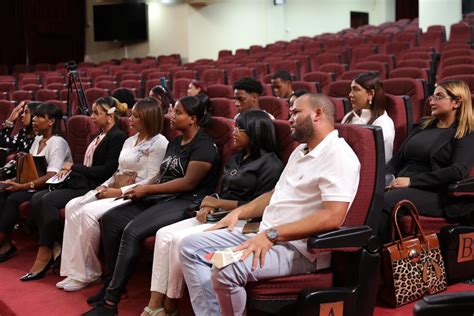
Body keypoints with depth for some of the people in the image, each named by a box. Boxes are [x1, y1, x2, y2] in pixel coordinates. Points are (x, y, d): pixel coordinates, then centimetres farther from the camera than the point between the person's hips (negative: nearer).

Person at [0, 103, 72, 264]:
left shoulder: (57, 142, -14)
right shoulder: (38, 140, 13)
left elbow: (51, 177, -23)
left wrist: (23, 186, -25)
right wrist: (16, 181, -1)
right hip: (34, 186, 8)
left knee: (14, 199, -25)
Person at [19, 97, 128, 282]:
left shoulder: (117, 137, -6)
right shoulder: (99, 136, 22)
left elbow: (108, 170, -15)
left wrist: (75, 168, -10)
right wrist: (71, 170, 4)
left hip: (94, 188, -9)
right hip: (81, 183, 9)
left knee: (48, 201, -27)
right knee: (37, 198, -13)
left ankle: (43, 258, -22)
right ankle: (53, 247, -9)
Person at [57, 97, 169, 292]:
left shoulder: (159, 144, -8)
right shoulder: (130, 141, 20)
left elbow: (151, 182, -14)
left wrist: (119, 192, -17)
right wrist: (105, 186, 3)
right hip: (115, 191, 9)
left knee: (88, 212, -27)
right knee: (72, 206, -11)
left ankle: (87, 273, -13)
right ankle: (75, 269, -13)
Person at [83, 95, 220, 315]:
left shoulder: (204, 146, -9)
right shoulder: (175, 143, 19)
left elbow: (188, 183, -17)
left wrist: (148, 189, -13)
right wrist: (142, 187, -2)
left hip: (186, 202, -9)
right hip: (159, 198, 9)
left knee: (133, 231, -29)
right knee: (110, 219, -8)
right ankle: (112, 283, 2)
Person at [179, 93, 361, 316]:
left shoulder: (338, 155, -14)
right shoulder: (300, 151, 18)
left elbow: (332, 217, -25)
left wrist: (272, 234, -26)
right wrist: (240, 211, 12)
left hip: (298, 247, -10)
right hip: (265, 236, 10)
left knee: (226, 270, -32)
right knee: (191, 247, 2)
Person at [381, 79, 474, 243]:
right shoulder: (424, 125, 23)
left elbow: (458, 171, -13)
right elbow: (398, 158, 21)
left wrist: (411, 180, -18)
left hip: (435, 195, -6)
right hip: (403, 186, 6)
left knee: (383, 201, -34)